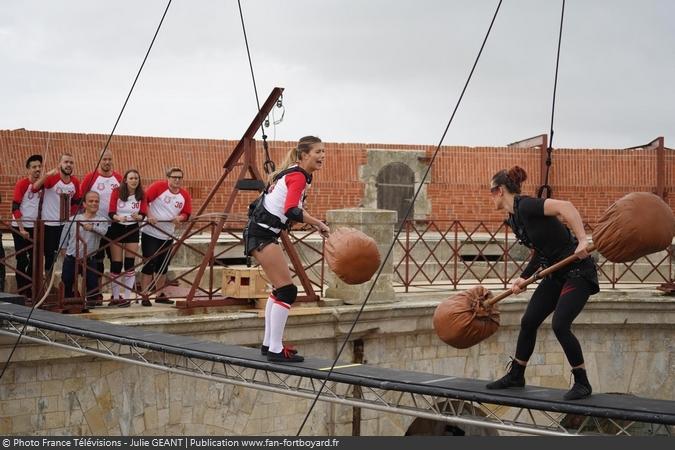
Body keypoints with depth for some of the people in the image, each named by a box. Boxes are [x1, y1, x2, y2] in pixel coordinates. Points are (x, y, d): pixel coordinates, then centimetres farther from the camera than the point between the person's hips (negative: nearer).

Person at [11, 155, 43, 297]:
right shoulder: (22, 184, -11)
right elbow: (15, 207, -14)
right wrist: (21, 229, -17)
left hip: (34, 227, 6)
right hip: (20, 228, -6)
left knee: (35, 260, 8)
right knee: (22, 261, -4)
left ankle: (31, 292, 17)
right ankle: (21, 293, 3)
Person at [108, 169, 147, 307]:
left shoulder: (141, 195, -3)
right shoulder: (117, 192, -9)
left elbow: (143, 213, -6)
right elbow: (111, 212, -12)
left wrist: (138, 216, -29)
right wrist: (118, 217, -33)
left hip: (133, 230, 1)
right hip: (117, 229, -1)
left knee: (130, 264, 0)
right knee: (116, 264, 1)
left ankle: (127, 297, 6)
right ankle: (115, 297, 11)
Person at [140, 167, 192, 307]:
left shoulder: (185, 196, 3)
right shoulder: (158, 187, -12)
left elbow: (186, 214, 9)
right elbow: (144, 200, -14)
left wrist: (179, 218, -12)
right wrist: (149, 216, -22)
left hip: (168, 236, 5)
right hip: (150, 233, -5)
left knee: (163, 266, 12)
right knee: (149, 264, -6)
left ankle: (160, 295, 24)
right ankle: (144, 296, -1)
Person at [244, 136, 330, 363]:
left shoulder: (292, 173, 15)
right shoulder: (298, 176, -14)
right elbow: (291, 210, -28)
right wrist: (320, 225, -28)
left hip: (259, 232, 10)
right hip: (262, 234, -10)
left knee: (280, 288, 17)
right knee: (287, 290, -11)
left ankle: (268, 343, 25)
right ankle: (275, 350, -9)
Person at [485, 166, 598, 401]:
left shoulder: (525, 206, -19)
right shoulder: (514, 217, 10)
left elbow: (565, 207, -33)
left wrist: (582, 240, -39)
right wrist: (524, 277, 12)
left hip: (578, 269, -10)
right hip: (556, 273, 10)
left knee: (560, 324, -18)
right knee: (528, 322, 9)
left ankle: (582, 383, -3)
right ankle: (516, 375, 24)